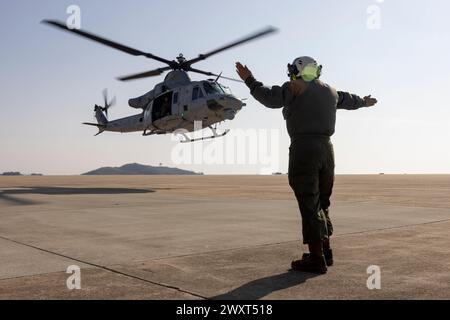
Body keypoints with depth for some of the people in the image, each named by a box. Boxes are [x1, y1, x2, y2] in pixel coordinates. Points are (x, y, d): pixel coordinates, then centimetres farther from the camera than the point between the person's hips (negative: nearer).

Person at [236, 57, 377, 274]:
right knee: (321, 203, 18)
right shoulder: (329, 92, 19)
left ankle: (317, 259, -4)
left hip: (303, 148, -7)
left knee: (309, 204, -5)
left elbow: (270, 98, -15)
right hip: (326, 148, 7)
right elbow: (348, 100, 37)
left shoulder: (296, 88, -2)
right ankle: (325, 252, 26)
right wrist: (365, 102, 58)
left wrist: (249, 80, -5)